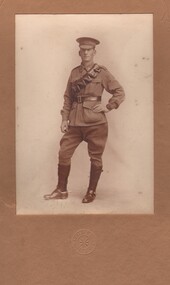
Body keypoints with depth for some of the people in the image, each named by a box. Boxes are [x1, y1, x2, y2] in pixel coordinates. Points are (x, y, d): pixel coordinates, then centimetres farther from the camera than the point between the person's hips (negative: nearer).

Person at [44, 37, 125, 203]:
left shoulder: (102, 72, 0)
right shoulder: (74, 72, 10)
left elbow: (120, 92, 3)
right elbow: (68, 97, 11)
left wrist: (108, 107, -6)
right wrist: (65, 118, 4)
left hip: (95, 122, -3)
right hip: (75, 122, 4)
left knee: (95, 157, 4)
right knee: (64, 153, 3)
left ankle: (91, 192, 20)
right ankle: (61, 190, 18)